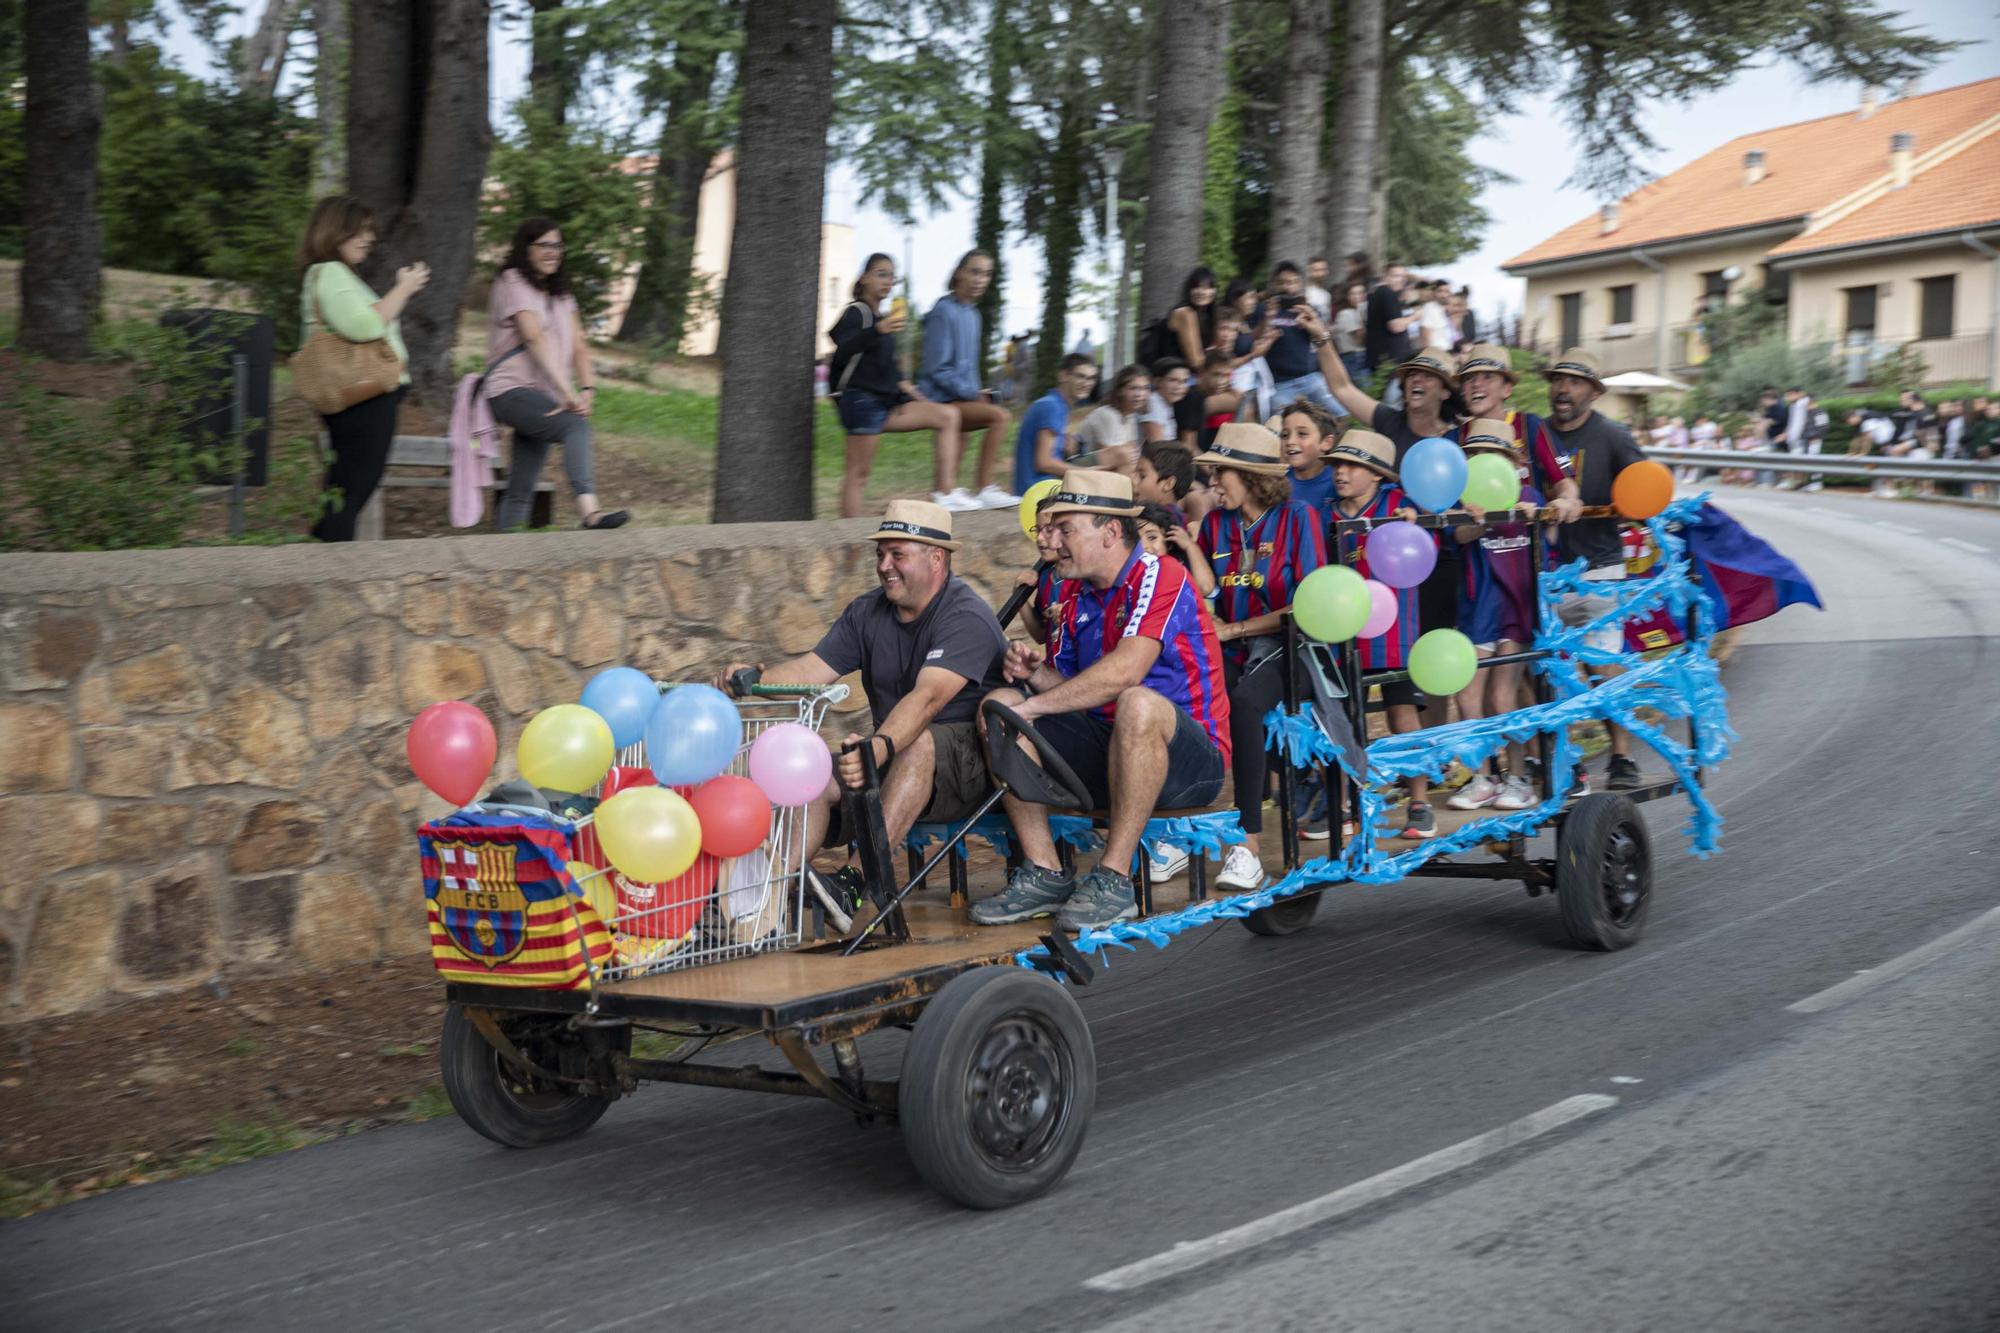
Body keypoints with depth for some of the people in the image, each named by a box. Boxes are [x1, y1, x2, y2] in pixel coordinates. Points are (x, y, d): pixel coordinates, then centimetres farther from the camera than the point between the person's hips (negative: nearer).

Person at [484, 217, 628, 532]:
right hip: (511, 391, -8)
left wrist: (587, 390, -11)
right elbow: (536, 339, -16)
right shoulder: (513, 283, -4)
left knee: (522, 489, 4)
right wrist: (568, 391, -26)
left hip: (543, 399, 8)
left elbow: (579, 347, 9)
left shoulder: (560, 294, 19)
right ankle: (590, 512, -48)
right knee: (576, 426, -31)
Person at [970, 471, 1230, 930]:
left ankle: (1114, 879, -30)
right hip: (1105, 747, 8)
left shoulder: (1161, 578, -14)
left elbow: (1124, 672, -28)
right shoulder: (1075, 597, 12)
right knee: (999, 704, -6)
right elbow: (1069, 690, 15)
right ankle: (1044, 875, -13)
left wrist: (1032, 707, -26)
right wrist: (1035, 672, -8)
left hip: (1192, 760, -8)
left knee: (1137, 704, -40)